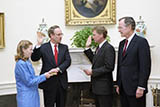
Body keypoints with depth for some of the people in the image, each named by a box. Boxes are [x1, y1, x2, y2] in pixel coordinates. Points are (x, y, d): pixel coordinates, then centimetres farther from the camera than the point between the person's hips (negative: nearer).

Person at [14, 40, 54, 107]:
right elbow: (29, 82, -18)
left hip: (33, 95, 9)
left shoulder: (27, 61, 8)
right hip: (26, 97, -8)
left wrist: (45, 75, 2)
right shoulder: (21, 64, -19)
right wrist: (44, 76, -13)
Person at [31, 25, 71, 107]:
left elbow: (68, 61, -3)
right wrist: (38, 44, -22)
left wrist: (58, 69, -20)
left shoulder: (64, 47, 8)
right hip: (49, 82, -3)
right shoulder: (43, 47, -2)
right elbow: (34, 58, -11)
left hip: (62, 82, 3)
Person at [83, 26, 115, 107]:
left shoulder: (108, 48, -17)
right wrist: (88, 48, 11)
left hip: (104, 87, -9)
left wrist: (92, 72, -19)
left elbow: (109, 67, -22)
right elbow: (94, 61, 16)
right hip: (97, 86, 10)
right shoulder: (99, 47, 14)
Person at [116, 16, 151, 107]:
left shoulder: (141, 42, -9)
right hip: (123, 88, 7)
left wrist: (141, 87, -18)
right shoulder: (122, 43, 15)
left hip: (135, 89, -7)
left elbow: (145, 66, -14)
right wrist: (118, 84, 14)